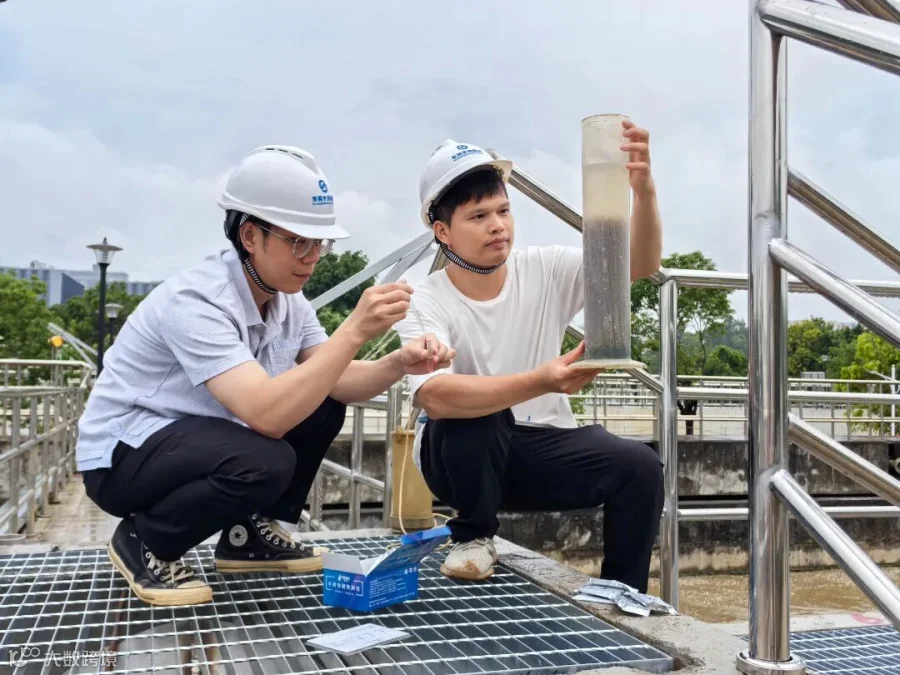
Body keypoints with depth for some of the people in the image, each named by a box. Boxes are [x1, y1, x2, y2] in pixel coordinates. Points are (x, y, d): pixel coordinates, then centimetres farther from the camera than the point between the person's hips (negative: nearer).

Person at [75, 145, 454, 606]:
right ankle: (144, 542, -6)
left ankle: (249, 536, 10)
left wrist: (398, 364, -26)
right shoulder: (196, 301, -29)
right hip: (123, 457, -8)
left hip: (197, 439, 8)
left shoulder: (287, 298, -3)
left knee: (323, 409, -1)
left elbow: (335, 383, -6)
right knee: (266, 462, -32)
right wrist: (356, 330, -41)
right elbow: (265, 415, -39)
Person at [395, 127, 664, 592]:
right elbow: (435, 397, -35)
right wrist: (541, 381, -48)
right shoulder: (424, 305, -17)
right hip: (460, 455, -2)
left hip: (543, 447, 3)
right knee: (472, 409, -35)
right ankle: (473, 537, -8)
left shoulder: (546, 270, -7)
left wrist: (644, 191, -38)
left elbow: (639, 265, -18)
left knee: (640, 466, -21)